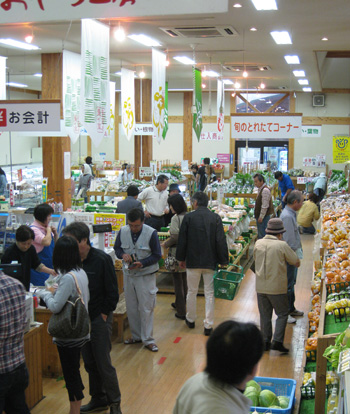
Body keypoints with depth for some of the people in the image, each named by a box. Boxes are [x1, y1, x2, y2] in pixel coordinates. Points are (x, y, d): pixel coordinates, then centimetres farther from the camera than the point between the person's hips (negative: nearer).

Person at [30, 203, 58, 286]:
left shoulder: (45, 227, 10)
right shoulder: (34, 229, -17)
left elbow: (56, 244, 22)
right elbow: (46, 242, -30)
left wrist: (55, 233, 3)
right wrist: (49, 231, -13)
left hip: (50, 266, 9)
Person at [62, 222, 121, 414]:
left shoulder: (102, 259, -14)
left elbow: (112, 292, -10)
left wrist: (103, 315, -10)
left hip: (99, 319, -5)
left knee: (103, 363, 1)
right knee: (89, 363, 14)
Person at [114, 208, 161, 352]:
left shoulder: (151, 233, -14)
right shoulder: (123, 231, -3)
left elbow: (157, 255, -8)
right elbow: (117, 248, 10)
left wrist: (142, 263, -22)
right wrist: (123, 255, -13)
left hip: (146, 275, -4)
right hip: (128, 274, 4)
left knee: (146, 308, -1)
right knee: (131, 307, 13)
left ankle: (147, 339, 10)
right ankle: (136, 336, 28)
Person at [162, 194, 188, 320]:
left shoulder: (176, 218, -17)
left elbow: (175, 237, -22)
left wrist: (165, 244, -4)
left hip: (177, 253, -8)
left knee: (178, 280, 0)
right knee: (184, 278, 20)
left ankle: (181, 311, 4)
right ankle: (180, 304, 37)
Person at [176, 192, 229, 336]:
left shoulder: (188, 217, -6)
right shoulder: (215, 218, -4)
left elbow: (182, 240, -2)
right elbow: (221, 241, -6)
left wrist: (181, 258, 11)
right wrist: (223, 261, 1)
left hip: (193, 261, 0)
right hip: (211, 262, 0)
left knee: (192, 291, 15)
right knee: (209, 293, 6)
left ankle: (190, 320, 30)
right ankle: (208, 325, 7)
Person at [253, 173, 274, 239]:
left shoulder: (265, 190, -18)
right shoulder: (260, 189, 14)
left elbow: (265, 206, -21)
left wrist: (261, 217, -19)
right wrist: (254, 206, 15)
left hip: (264, 216, -10)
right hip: (260, 216, 10)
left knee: (262, 234, -8)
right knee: (260, 234, 15)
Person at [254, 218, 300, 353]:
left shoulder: (258, 244, 2)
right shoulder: (282, 245, -12)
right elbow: (297, 263, -3)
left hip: (260, 287, 4)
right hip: (277, 287, -4)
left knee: (264, 315, 14)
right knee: (282, 314, 9)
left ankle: (265, 342, 18)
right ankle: (277, 341, 1)